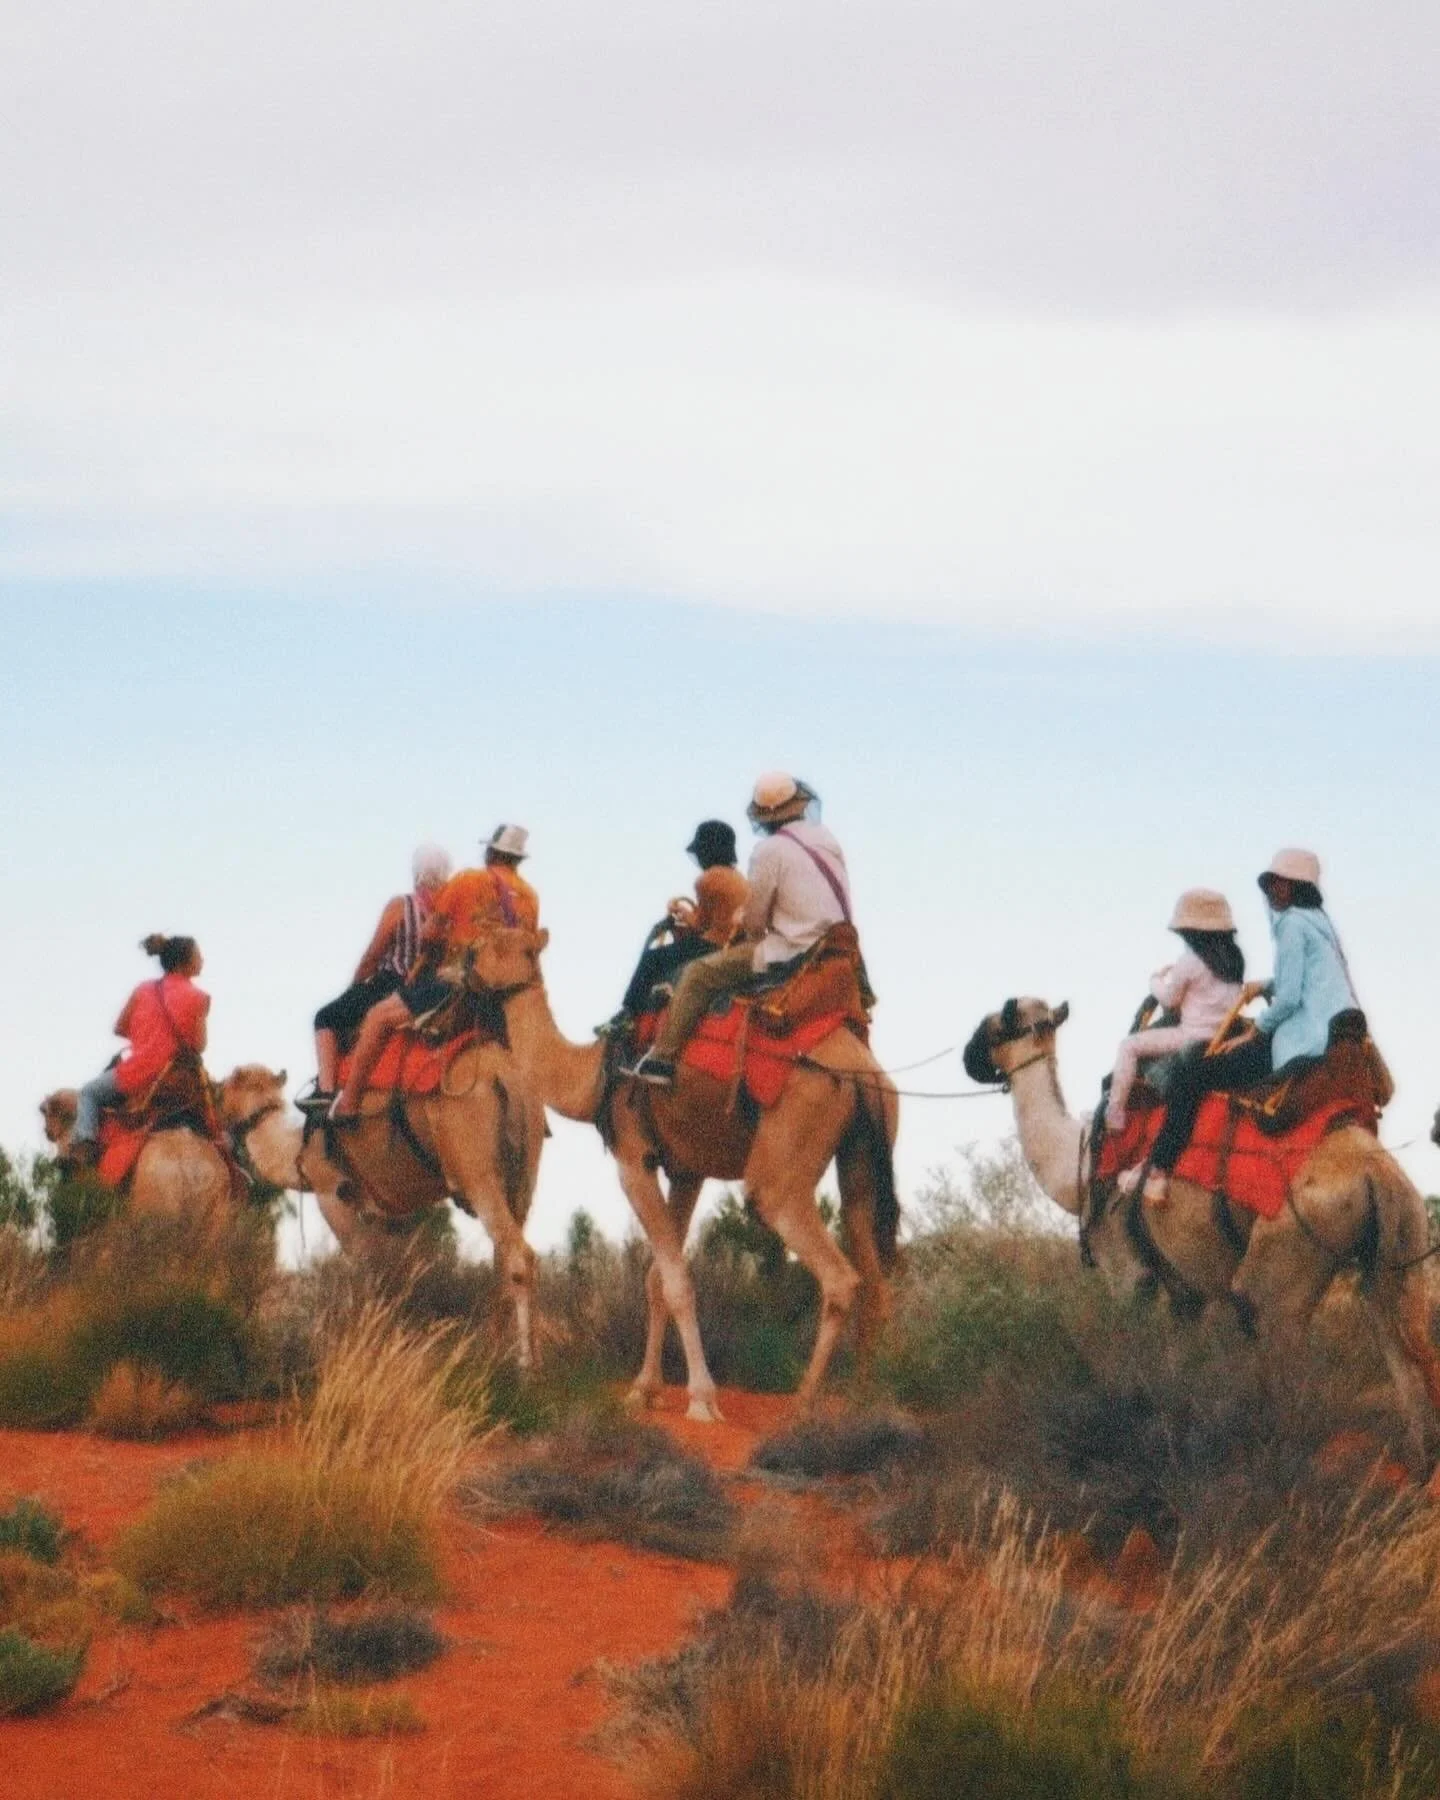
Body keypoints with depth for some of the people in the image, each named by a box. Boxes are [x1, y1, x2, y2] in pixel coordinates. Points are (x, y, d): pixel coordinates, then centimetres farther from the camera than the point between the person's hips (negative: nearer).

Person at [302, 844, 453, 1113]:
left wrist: (354, 986, 11)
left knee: (326, 1018, 8)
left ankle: (325, 1088, -7)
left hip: (391, 984, -6)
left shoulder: (399, 906, -12)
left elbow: (373, 956, -6)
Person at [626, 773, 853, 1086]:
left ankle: (662, 1058, -5)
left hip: (791, 955, -8)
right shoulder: (826, 838, 11)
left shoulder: (771, 851, -11)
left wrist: (753, 941, 16)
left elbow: (753, 923, -7)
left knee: (699, 974, -2)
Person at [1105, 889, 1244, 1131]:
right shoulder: (1234, 959, 8)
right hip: (1228, 1036, 8)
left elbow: (1169, 999, -1)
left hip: (1195, 1037, -8)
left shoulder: (1189, 962, -11)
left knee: (1129, 1046, -2)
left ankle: (1115, 1109, -12)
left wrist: (1157, 981, 21)